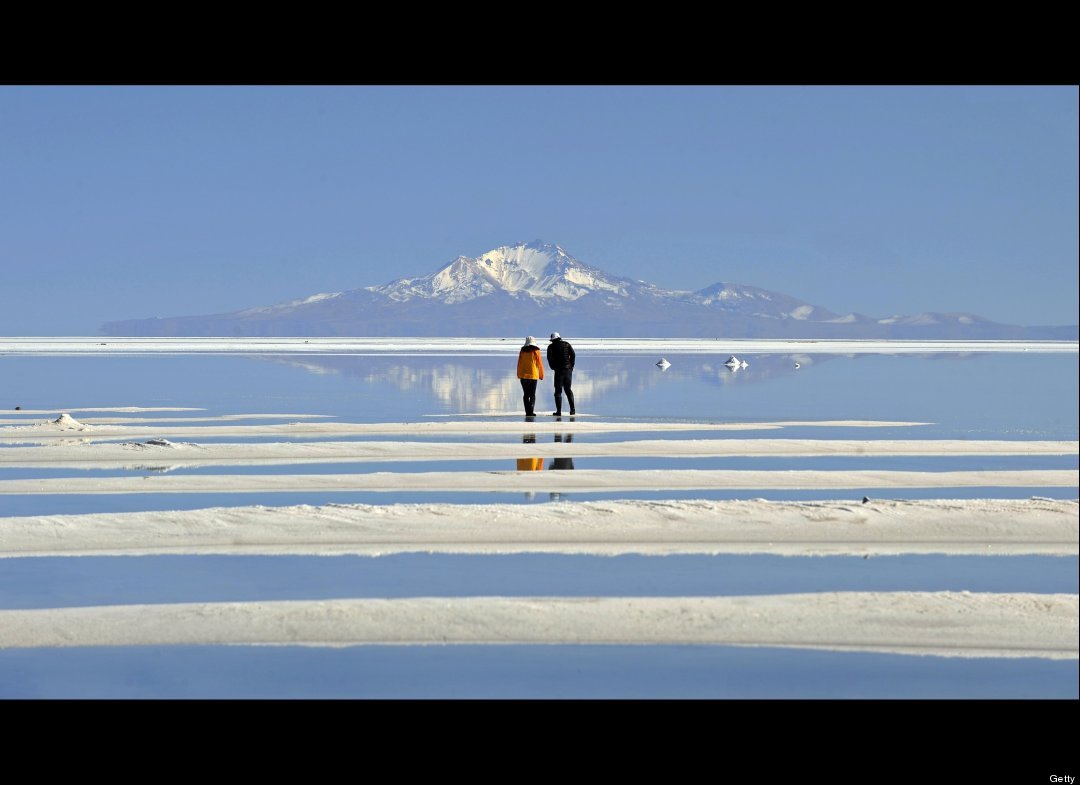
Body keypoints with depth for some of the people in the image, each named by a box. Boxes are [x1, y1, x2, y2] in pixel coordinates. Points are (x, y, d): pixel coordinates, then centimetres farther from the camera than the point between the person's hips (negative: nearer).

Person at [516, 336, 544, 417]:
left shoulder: (522, 351, 2)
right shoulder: (536, 351, -5)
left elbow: (519, 364, 6)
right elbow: (539, 363, -2)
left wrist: (519, 375, 13)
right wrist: (541, 374, 7)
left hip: (524, 375, 2)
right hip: (533, 375, -2)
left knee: (526, 394, 7)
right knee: (532, 394, 3)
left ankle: (527, 411, 1)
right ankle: (531, 411, -10)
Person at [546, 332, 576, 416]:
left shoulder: (551, 346, 3)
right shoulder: (567, 344, 11)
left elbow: (550, 358, -10)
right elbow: (573, 355, 1)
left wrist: (553, 368, 1)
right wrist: (571, 366, 6)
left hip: (559, 371, -3)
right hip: (568, 370, 3)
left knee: (558, 391, 1)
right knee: (568, 389, 15)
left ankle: (559, 411, -4)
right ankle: (572, 409, 7)